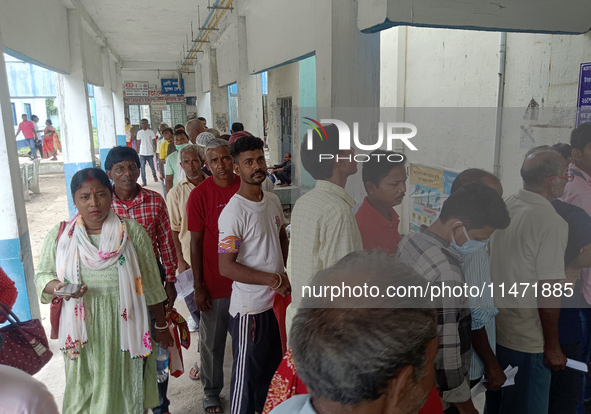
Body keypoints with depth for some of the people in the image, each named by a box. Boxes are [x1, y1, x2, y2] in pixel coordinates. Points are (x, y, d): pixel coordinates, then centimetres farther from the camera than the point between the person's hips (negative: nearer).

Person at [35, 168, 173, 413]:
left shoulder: (132, 232, -7)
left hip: (124, 327, -1)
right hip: (82, 333, 1)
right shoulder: (59, 236, -2)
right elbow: (42, 277, 7)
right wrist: (59, 287, -16)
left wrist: (161, 326, 5)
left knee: (125, 391, 13)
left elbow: (150, 284, -1)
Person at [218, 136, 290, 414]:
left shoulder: (273, 200, 3)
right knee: (247, 375, 9)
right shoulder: (233, 213, -21)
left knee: (273, 366, 25)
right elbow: (226, 267, -23)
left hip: (277, 300, 8)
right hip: (250, 307, -8)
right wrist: (274, 280, -20)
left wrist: (283, 272, 5)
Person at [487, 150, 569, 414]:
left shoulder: (505, 207, 2)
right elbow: (548, 291, -20)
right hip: (527, 342, -7)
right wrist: (552, 347, -11)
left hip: (493, 331, 7)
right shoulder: (552, 223, -20)